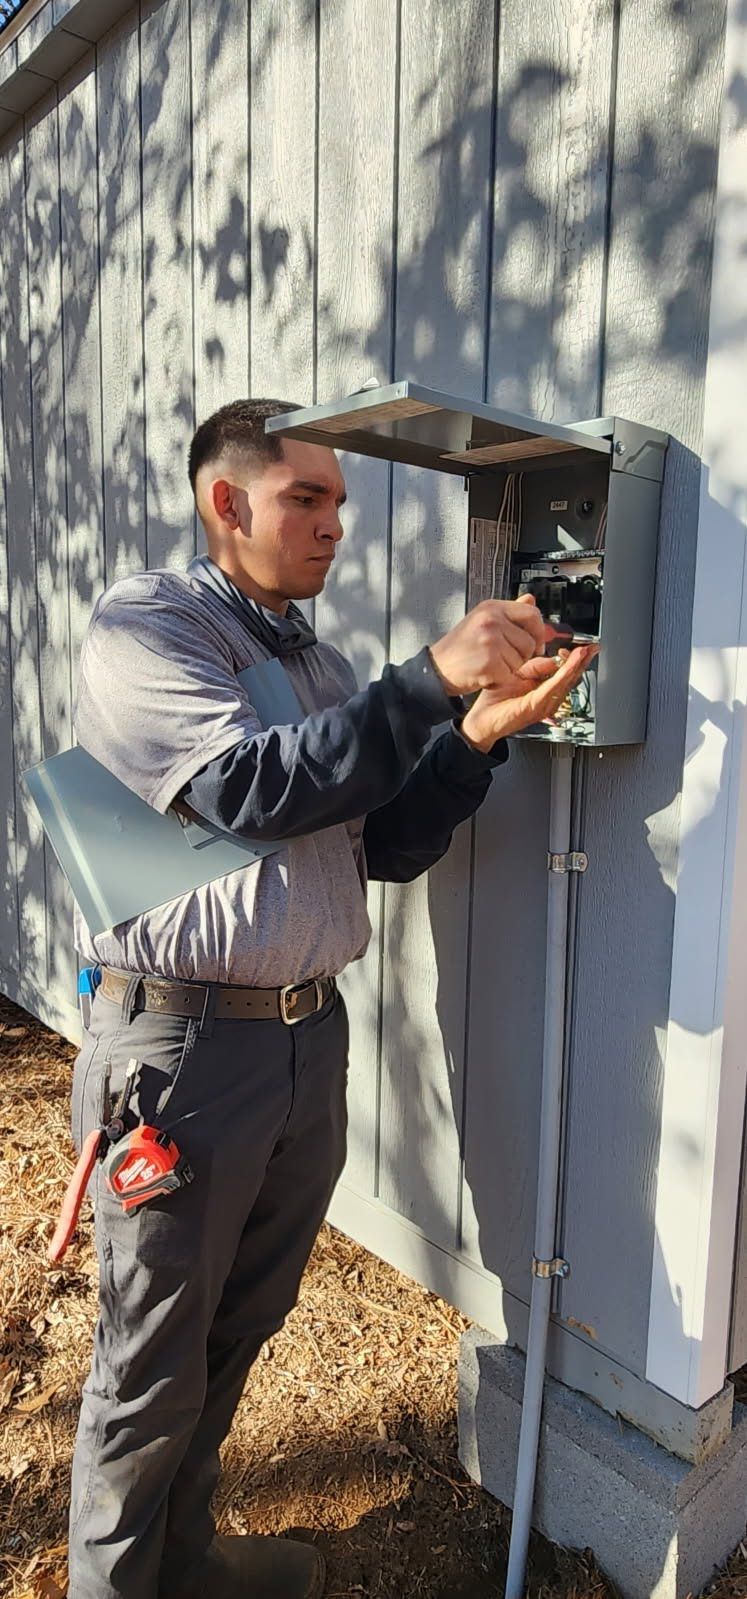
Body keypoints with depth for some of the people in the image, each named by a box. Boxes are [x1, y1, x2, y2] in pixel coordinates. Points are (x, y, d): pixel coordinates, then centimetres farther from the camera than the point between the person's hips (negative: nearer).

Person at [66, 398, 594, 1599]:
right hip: (185, 1047, -6)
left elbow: (389, 848, 7)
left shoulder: (320, 663, 12)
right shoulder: (145, 624, -7)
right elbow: (255, 789, -21)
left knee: (240, 1326, 22)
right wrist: (435, 679, -22)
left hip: (309, 1036, 7)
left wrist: (481, 734, -7)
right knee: (154, 1362, 11)